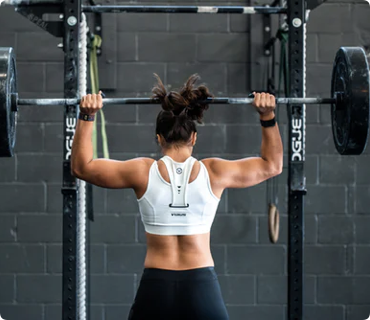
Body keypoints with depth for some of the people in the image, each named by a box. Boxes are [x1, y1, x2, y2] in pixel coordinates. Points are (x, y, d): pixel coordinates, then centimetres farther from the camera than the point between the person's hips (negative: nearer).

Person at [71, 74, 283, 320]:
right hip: (203, 289, 0)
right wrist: (268, 116, 12)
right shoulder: (214, 172, -1)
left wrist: (86, 117, 8)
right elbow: (272, 165, 14)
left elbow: (82, 166, 9)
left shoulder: (143, 172, -2)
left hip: (155, 291, 0)